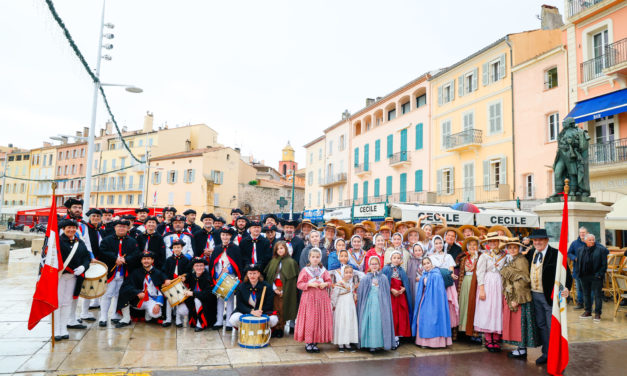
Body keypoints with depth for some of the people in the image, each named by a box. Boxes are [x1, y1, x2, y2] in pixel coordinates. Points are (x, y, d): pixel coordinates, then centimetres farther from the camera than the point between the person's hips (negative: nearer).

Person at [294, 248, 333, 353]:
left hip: (321, 298, 3)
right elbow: (299, 284, -2)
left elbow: (329, 281, 13)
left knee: (320, 320, 3)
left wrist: (325, 284, -8)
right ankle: (308, 342, 8)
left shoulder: (323, 270, 10)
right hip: (309, 298, -3)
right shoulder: (305, 270, 0)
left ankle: (315, 342, 14)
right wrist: (309, 284, -15)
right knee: (309, 320, -4)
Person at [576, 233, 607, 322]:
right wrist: (578, 273, 2)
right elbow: (578, 263, 13)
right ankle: (587, 311, 24)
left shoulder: (601, 250, -5)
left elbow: (604, 264, -6)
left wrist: (599, 274, -13)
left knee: (597, 295, 0)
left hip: (596, 277, -4)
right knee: (586, 294, 13)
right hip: (584, 277, 4)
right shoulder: (580, 250, 7)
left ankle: (597, 314, 7)